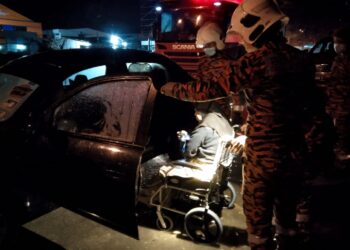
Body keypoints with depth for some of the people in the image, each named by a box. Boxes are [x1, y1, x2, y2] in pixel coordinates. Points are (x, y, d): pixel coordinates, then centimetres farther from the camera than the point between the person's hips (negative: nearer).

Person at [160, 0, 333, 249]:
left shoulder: (256, 62, -20)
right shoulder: (302, 59, 2)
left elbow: (210, 86, -19)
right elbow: (315, 107, 7)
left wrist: (174, 89, -4)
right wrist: (313, 144, 18)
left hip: (265, 154, -7)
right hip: (298, 151, 7)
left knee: (258, 210, 13)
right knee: (291, 208, 23)